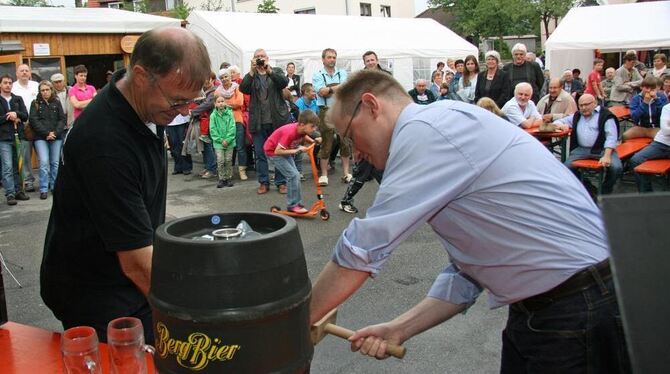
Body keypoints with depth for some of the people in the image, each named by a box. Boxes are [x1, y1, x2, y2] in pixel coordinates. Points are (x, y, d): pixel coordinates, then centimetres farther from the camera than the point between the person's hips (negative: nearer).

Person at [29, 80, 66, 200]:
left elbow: (63, 119, 5)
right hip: (41, 138, -2)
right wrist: (46, 133, -11)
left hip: (56, 137, 2)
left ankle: (54, 187, 15)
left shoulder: (56, 103, 9)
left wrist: (55, 132, -9)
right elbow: (34, 120, -3)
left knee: (55, 163, 3)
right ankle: (43, 190, -6)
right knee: (44, 162, -10)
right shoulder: (35, 104, 5)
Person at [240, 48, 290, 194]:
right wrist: (252, 71, -16)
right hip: (259, 122, 1)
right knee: (260, 154, 6)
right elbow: (243, 89, -8)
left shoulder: (276, 71, 8)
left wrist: (269, 70, -20)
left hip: (277, 119, -1)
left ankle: (281, 182, 12)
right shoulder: (250, 76, 9)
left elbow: (284, 83, -11)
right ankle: (263, 182, 15)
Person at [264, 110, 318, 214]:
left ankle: (296, 203, 12)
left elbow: (304, 137, 12)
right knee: (293, 175, -15)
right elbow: (277, 151, -34)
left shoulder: (302, 129, -14)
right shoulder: (289, 133, -36)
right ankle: (292, 205, -6)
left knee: (296, 175, 4)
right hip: (273, 151, -8)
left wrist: (313, 141, -8)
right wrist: (296, 150, -33)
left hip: (284, 150, 8)